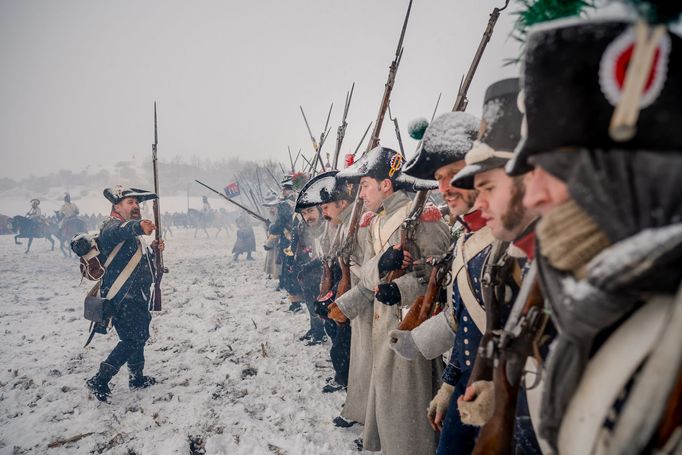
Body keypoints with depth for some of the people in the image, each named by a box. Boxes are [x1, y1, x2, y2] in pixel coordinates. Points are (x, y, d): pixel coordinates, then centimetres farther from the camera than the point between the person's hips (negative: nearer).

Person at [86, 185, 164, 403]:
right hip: (122, 298, -10)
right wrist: (138, 226, -65)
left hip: (137, 296, 10)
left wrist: (153, 249, 4)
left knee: (140, 336, 19)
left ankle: (137, 377, 36)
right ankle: (99, 380, 2)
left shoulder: (133, 230, 15)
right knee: (132, 340, -8)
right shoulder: (112, 226, -16)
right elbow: (119, 231, -43)